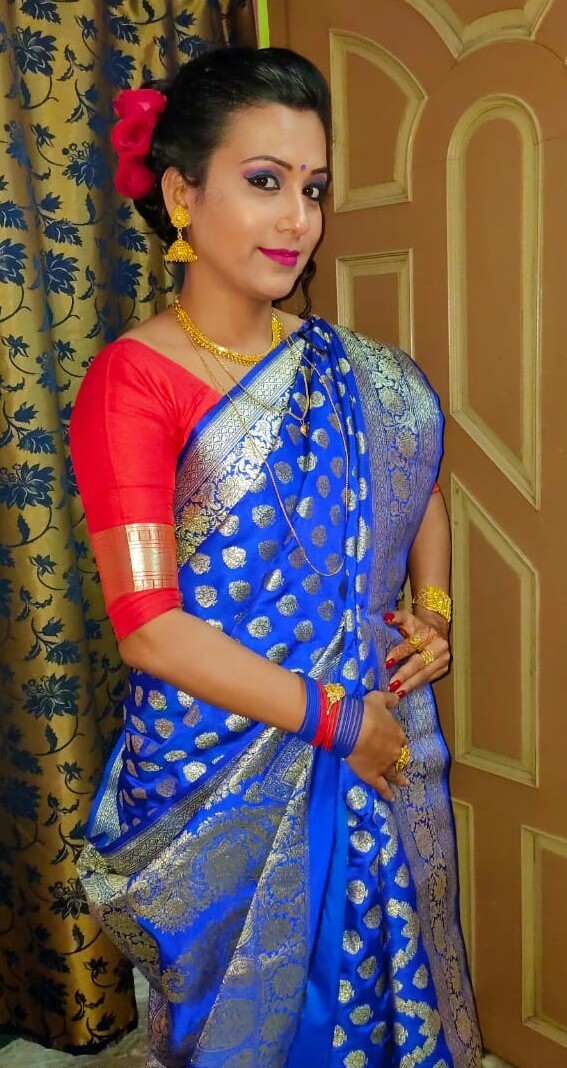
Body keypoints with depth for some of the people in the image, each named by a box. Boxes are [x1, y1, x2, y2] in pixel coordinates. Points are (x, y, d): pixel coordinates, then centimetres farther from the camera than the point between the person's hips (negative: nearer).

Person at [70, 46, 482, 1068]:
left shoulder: (350, 369, 1)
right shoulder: (133, 381, -16)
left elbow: (419, 489, 17)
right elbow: (150, 628, -20)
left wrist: (433, 611, 0)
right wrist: (332, 715, -16)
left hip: (377, 746, 5)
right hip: (223, 771, -4)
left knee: (376, 973, 22)